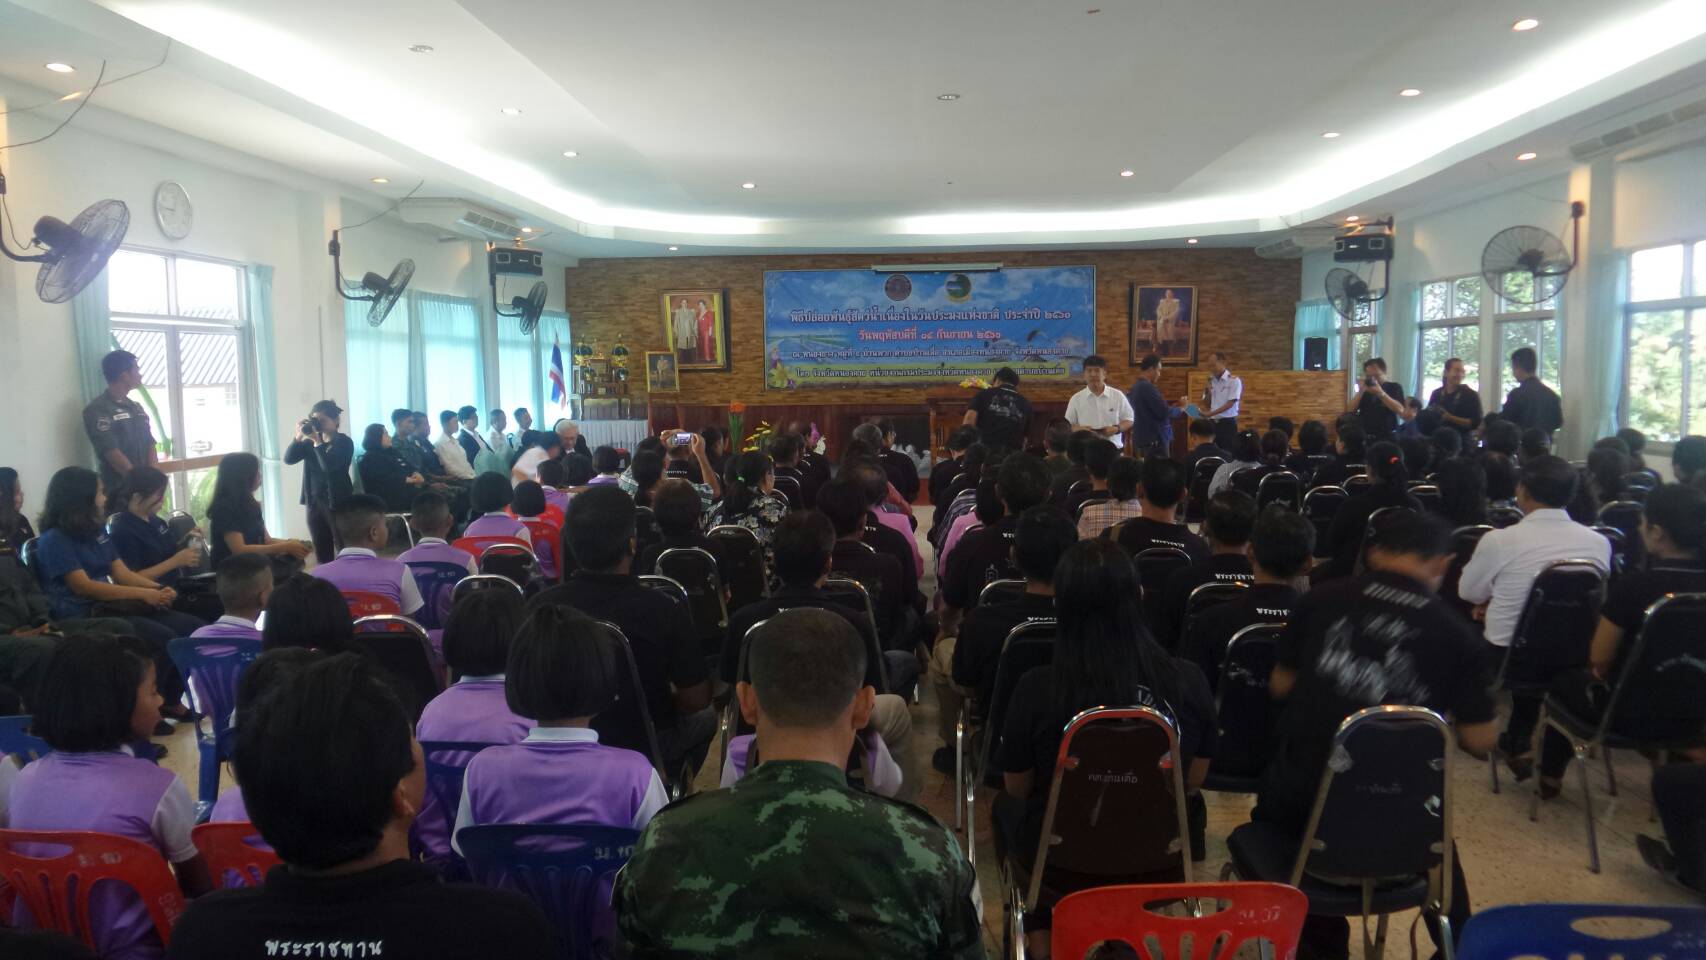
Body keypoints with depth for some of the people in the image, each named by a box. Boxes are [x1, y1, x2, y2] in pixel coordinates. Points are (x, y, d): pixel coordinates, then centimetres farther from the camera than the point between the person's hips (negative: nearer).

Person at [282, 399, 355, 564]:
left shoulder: (344, 442, -8)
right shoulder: (310, 442, 7)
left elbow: (328, 466, -21)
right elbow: (288, 458, -3)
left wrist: (318, 441, -21)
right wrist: (299, 436, -13)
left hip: (337, 502, -5)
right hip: (314, 501, 5)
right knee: (321, 552, 10)